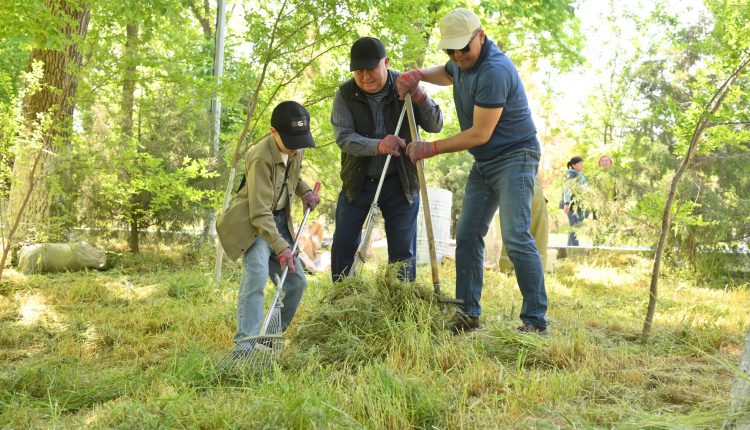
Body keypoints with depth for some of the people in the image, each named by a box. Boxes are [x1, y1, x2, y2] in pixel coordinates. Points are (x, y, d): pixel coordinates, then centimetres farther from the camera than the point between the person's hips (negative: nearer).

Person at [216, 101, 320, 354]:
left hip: (279, 221, 8)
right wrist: (281, 247, -37)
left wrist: (305, 191, 3)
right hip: (251, 222, -8)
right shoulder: (262, 157, -27)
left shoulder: (297, 149, -2)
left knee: (296, 281, 4)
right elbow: (260, 213, -30)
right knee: (257, 273, -30)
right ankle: (245, 342, -34)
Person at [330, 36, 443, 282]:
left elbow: (435, 126, -5)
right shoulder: (345, 94, -7)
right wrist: (377, 146, -35)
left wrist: (422, 100, -26)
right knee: (343, 243, 4)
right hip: (358, 180, 1)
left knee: (403, 249, 2)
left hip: (400, 181, 0)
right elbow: (343, 137, -17)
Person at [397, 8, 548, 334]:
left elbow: (480, 134, -23)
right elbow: (446, 74, 32)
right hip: (484, 163, 9)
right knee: (467, 236, 6)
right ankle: (468, 315, 12)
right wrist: (418, 75, 9)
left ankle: (535, 321, -10)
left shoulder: (494, 71, -24)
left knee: (516, 239, -17)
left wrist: (431, 148, -16)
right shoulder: (463, 62, 7)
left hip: (514, 157, -9)